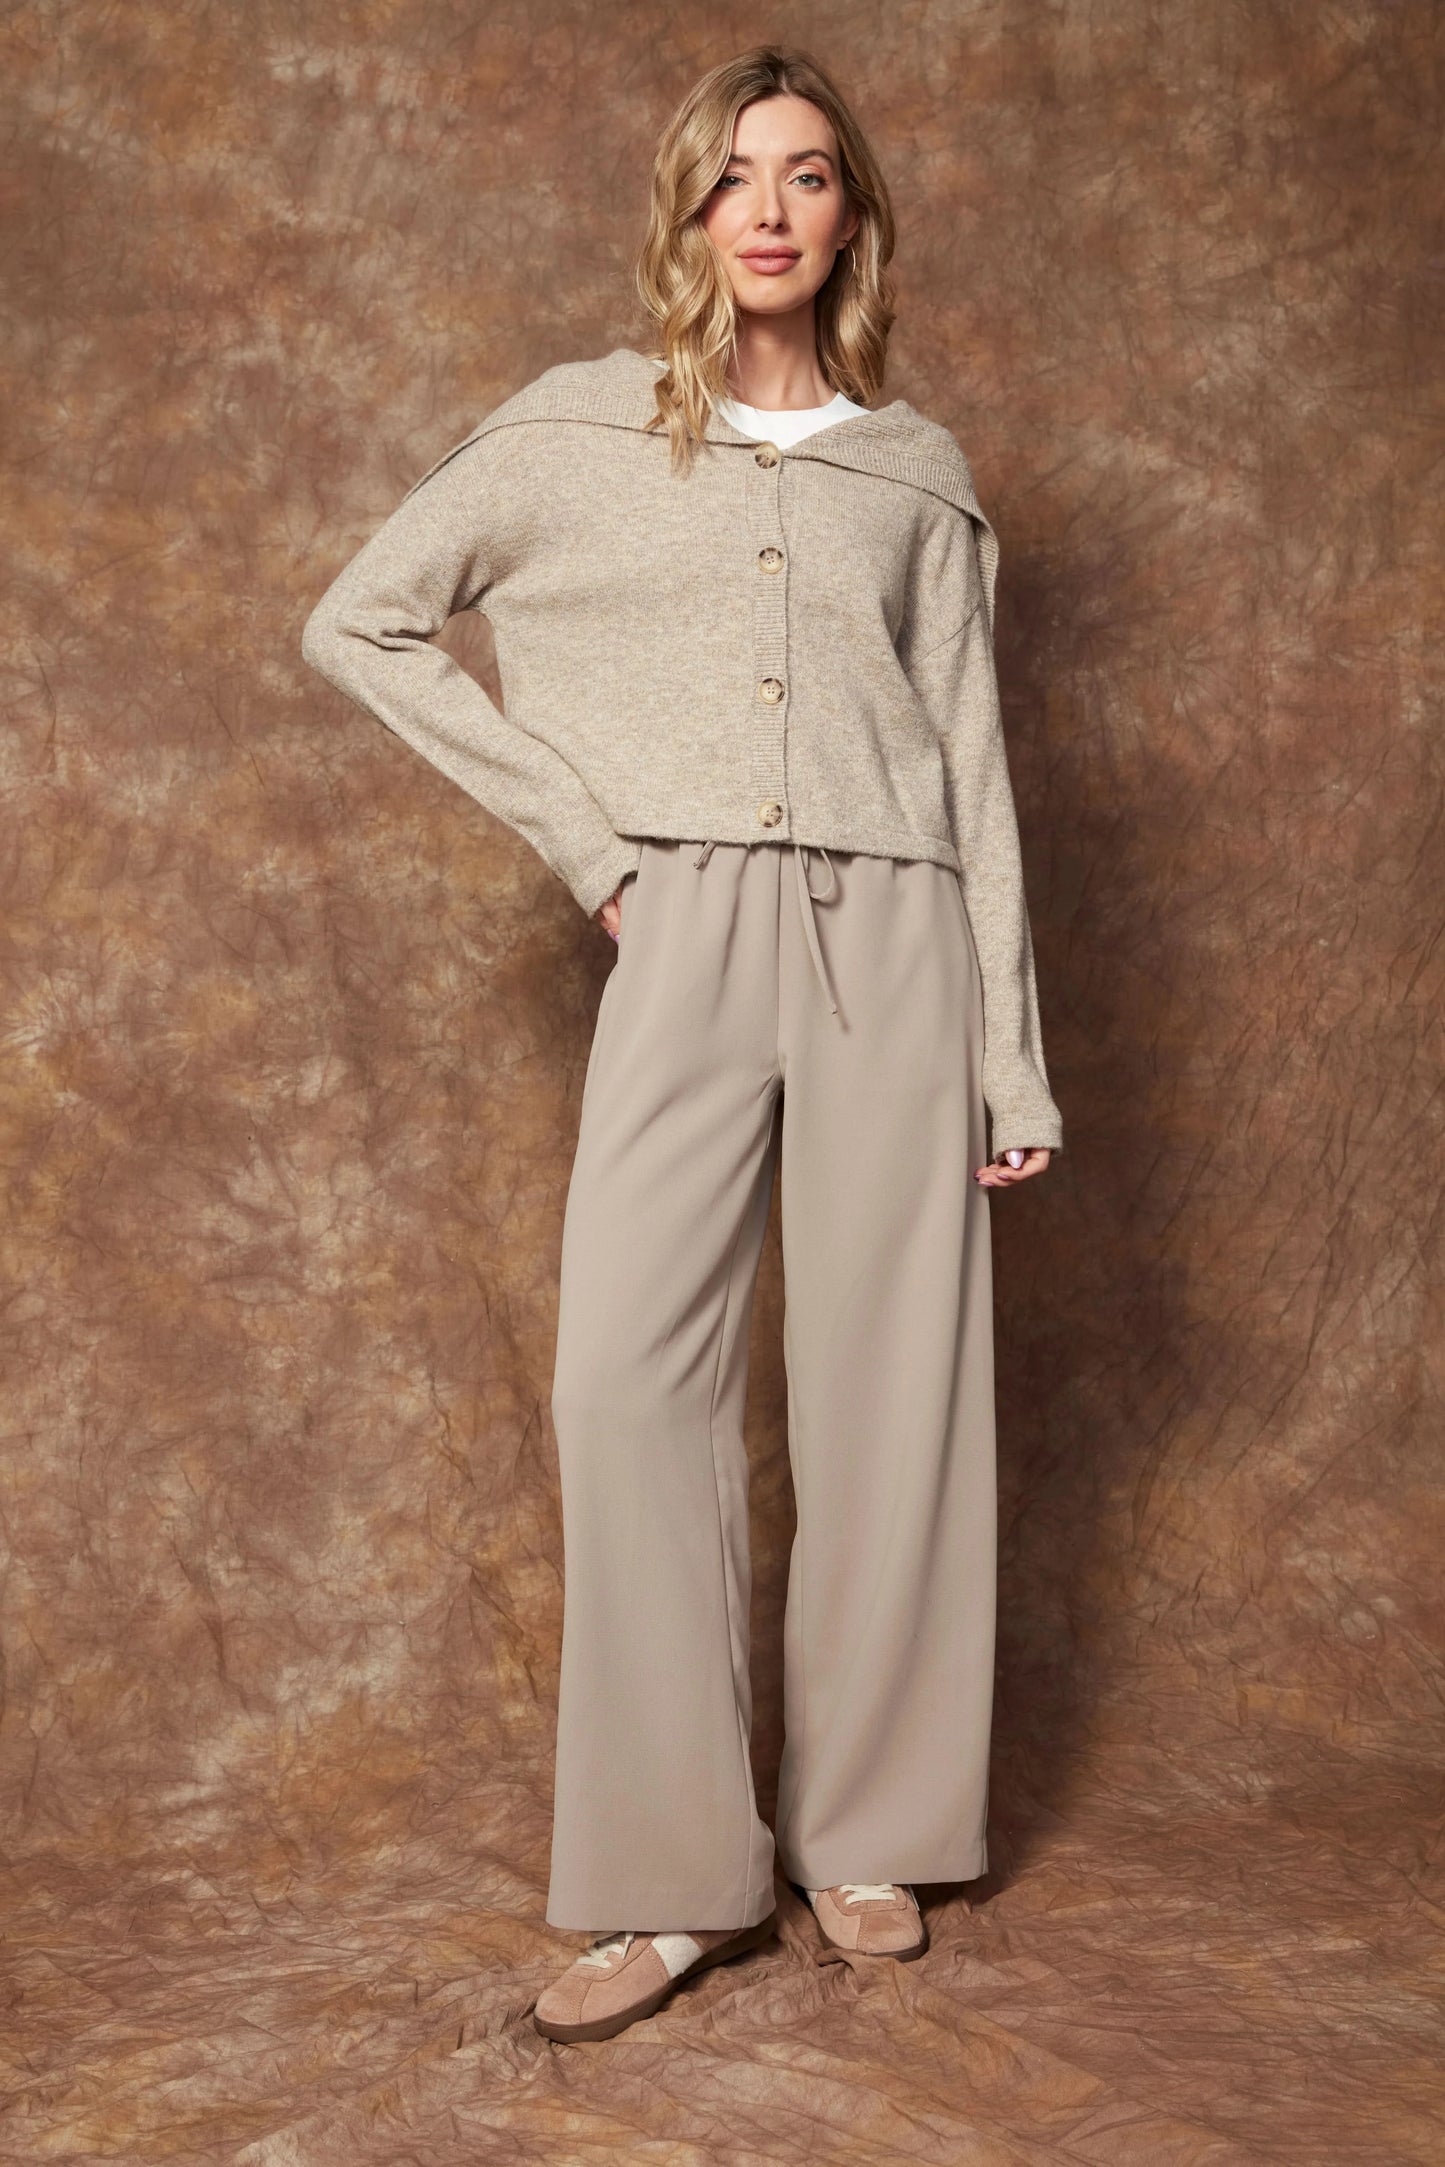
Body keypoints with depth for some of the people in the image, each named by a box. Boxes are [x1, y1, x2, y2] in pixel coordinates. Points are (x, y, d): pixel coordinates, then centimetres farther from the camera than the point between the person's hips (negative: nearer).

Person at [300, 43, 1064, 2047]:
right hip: (690, 939, -1)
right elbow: (357, 625, 8)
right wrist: (585, 839, 3)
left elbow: (973, 766, 11)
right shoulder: (579, 431, 9)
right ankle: (670, 1878, 2)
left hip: (893, 934, 1)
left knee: (888, 1383, 2)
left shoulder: (918, 472, 13)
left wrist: (1014, 1058, 5)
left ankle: (868, 1834, 17)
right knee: (633, 1375, -9)